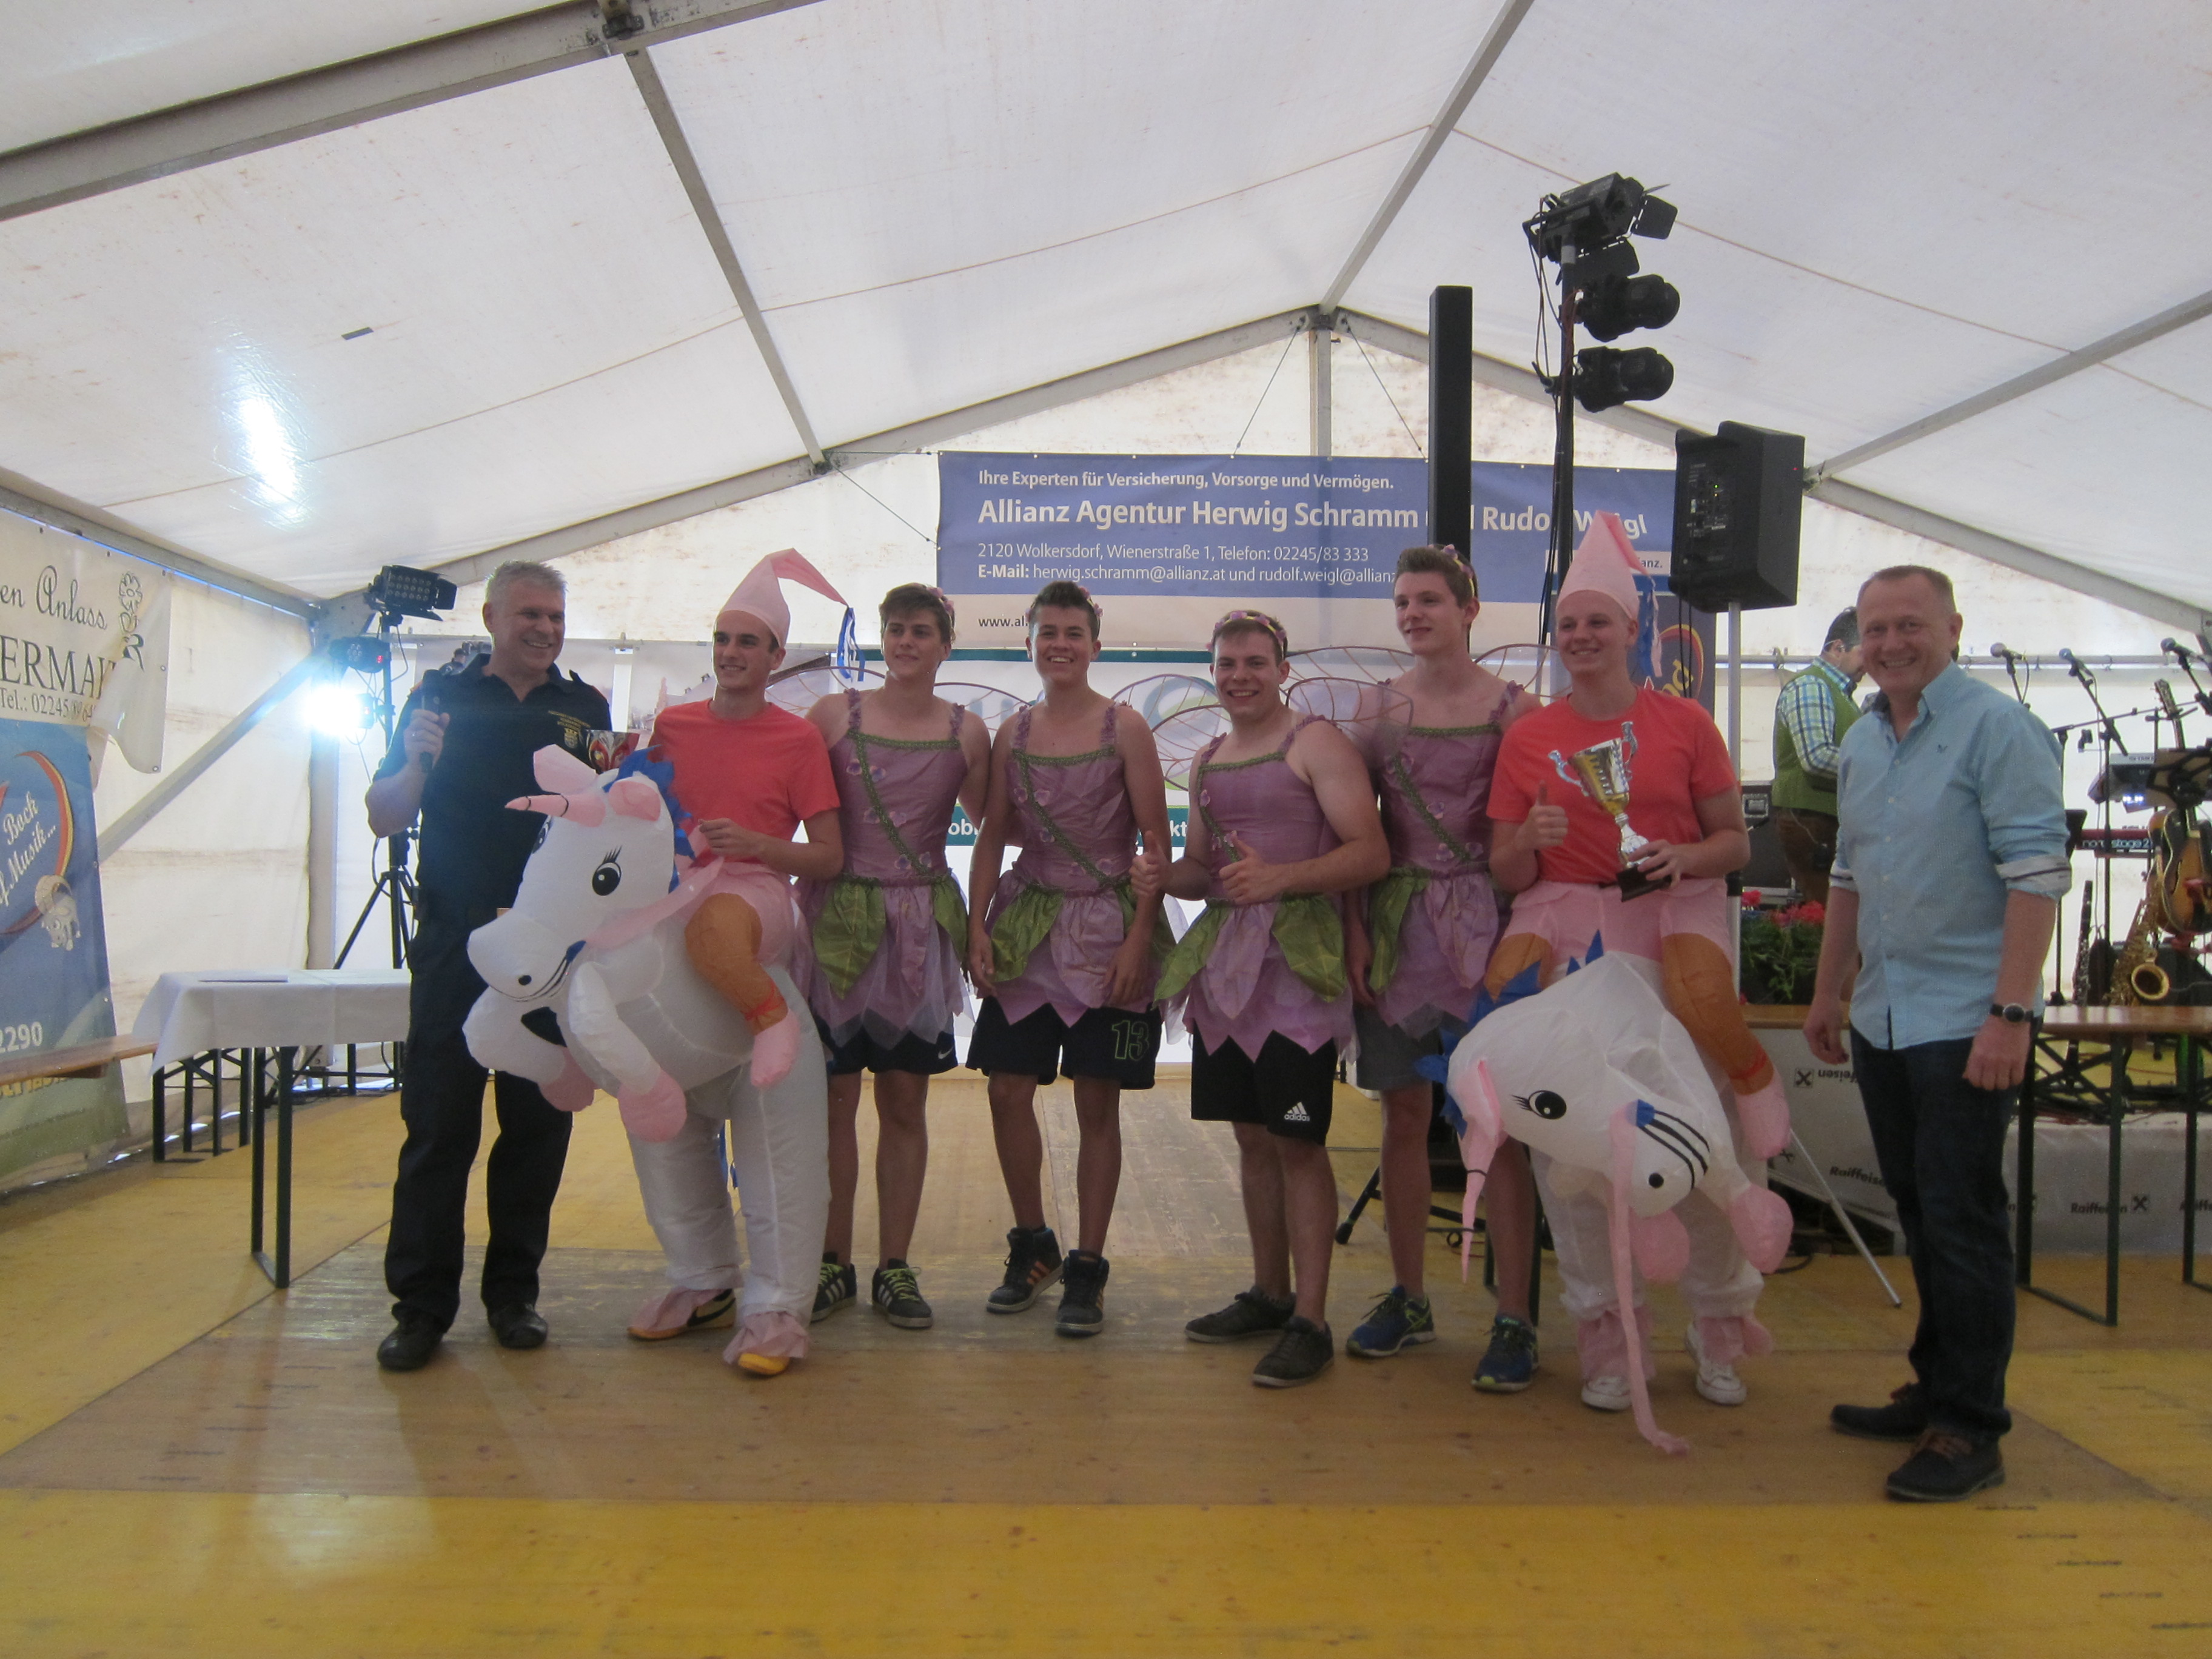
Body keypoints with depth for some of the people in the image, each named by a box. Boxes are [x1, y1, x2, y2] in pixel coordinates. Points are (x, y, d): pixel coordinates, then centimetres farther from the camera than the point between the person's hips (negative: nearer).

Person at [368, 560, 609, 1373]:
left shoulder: (587, 709, 11)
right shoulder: (441, 696, 6)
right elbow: (385, 818, 5)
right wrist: (415, 764, -15)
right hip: (455, 946, -1)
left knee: (537, 1122, 6)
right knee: (438, 1123, -1)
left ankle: (514, 1291, 18)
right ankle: (421, 1305, 8)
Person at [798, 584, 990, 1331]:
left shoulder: (965, 731, 7)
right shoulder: (834, 714, 3)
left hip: (920, 930, 1)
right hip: (838, 922, -1)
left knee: (904, 1103, 6)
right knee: (833, 1098, 2)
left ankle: (894, 1268, 17)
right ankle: (833, 1264, 16)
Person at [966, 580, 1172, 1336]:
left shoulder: (1124, 728, -3)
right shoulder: (1013, 733, 8)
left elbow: (1156, 841, -6)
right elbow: (992, 836, 11)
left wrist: (1138, 939, -13)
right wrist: (978, 926, 1)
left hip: (1107, 927, -4)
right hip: (1026, 924, 4)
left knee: (1098, 1103, 2)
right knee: (1008, 1090, 3)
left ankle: (1086, 1269, 13)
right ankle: (1032, 1248, 24)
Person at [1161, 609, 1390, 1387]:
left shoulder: (1316, 743, -4)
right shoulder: (1208, 760, 18)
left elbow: (1372, 854, -12)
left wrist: (1281, 876, -24)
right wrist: (1158, 874, 2)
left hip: (1296, 956, -7)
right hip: (1223, 955, 7)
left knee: (1298, 1141, -5)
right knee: (1251, 1135, 13)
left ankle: (1310, 1320, 2)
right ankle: (1268, 1293, 26)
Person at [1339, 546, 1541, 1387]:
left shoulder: (1509, 706, -1)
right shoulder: (1379, 706, 9)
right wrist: (1356, 930, 0)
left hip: (1480, 922, -3)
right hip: (1395, 923, 4)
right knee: (1403, 1114, 9)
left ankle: (1514, 1319, 7)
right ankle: (1408, 1299, 23)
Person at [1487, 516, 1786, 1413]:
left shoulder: (1684, 722, 5)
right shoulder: (1527, 738, 8)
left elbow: (1735, 843, 7)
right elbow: (1506, 874, 7)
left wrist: (1684, 857, -14)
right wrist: (1530, 840, -15)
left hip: (1675, 916, -1)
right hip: (1565, 921, 1)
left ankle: (1717, 1323, 15)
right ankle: (1608, 1333, 11)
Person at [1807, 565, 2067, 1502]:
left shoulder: (1997, 729, -10)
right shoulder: (1860, 745, 13)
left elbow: (2037, 875, -15)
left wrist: (2011, 1013, -20)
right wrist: (1828, 994, 20)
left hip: (1964, 1022, -7)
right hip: (1881, 1021, 7)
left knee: (1962, 1221, -3)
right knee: (1918, 1213, 14)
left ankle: (1971, 1426, 6)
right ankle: (1936, 1388, 26)